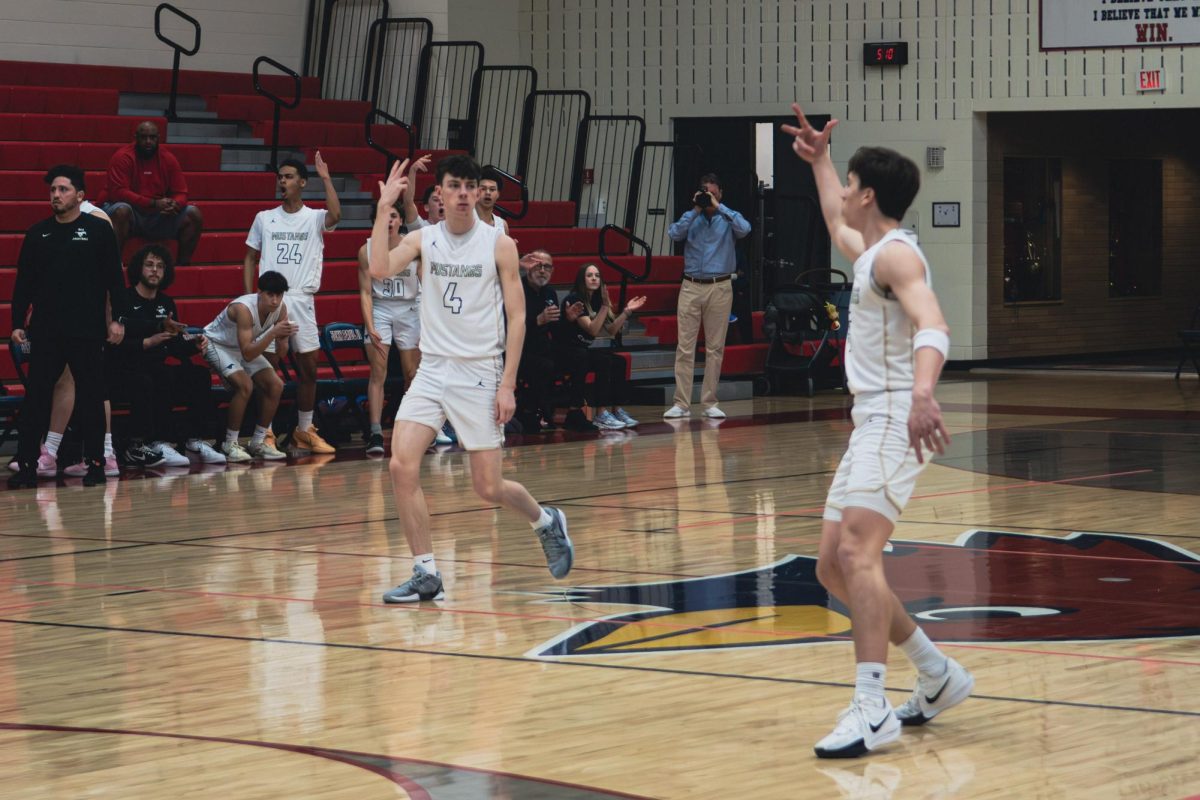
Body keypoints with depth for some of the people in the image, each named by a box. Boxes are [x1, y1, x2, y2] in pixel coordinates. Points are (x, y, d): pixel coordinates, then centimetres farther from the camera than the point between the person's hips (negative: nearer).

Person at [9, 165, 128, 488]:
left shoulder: (98, 230, 2)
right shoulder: (37, 234, 9)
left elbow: (114, 277, 1)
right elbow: (24, 282, 11)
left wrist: (117, 319, -5)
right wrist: (17, 323, 6)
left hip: (88, 331, -2)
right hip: (45, 331, 2)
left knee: (91, 397, 2)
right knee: (36, 397, -1)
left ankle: (95, 463, 9)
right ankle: (26, 464, 0)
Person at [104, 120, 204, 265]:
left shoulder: (169, 159, 4)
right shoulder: (122, 158, -9)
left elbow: (181, 194, 5)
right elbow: (117, 192, -19)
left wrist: (174, 205, -23)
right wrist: (154, 203, -27)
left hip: (160, 216, 4)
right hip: (132, 214, -4)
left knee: (193, 214, -13)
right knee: (121, 210, -37)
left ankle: (183, 263, -7)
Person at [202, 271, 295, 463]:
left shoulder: (280, 309, -15)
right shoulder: (244, 308, -36)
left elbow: (281, 354, -8)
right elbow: (247, 354, -39)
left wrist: (284, 337, -30)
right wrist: (273, 333, -46)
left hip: (245, 347, 7)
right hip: (217, 344, -7)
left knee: (276, 385, -6)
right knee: (245, 384, -28)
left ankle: (258, 443, 6)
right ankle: (230, 445, -17)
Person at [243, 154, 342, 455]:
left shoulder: (314, 218, 4)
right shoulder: (264, 218, 9)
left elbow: (336, 215, -20)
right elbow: (250, 259, 12)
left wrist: (326, 178, -18)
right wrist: (248, 296, 1)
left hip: (302, 299, 0)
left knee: (308, 367, 3)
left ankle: (304, 431, 14)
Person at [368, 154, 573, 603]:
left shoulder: (499, 245, -3)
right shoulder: (422, 240, 2)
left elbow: (517, 316, -3)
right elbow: (379, 270, -17)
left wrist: (507, 384, -9)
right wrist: (385, 207, -18)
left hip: (480, 372, -3)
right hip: (432, 369, 3)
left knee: (489, 488, -1)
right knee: (401, 467, -14)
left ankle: (546, 523, 31)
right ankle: (426, 575, -5)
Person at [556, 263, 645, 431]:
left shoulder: (597, 300, 12)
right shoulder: (574, 299, -12)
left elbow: (612, 330, 9)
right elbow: (592, 330, -21)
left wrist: (627, 311, -1)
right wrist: (605, 306, -27)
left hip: (584, 351, 8)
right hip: (565, 353, -8)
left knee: (618, 362, -14)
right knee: (604, 360, -28)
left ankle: (617, 410, -11)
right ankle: (600, 414, -29)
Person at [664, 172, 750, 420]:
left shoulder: (728, 218, 6)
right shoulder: (691, 218, 10)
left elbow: (744, 229, -15)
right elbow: (674, 234, -8)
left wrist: (718, 207, -13)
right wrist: (695, 210, -9)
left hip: (719, 288, -1)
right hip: (691, 287, 1)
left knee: (715, 348, 2)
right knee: (685, 347, -3)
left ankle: (710, 402, 8)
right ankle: (681, 403, -2)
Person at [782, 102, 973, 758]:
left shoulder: (896, 255, -12)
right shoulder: (869, 252, 19)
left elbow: (932, 326, -31)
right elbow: (837, 223, 46)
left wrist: (923, 393, -47)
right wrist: (818, 160, 50)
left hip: (896, 418, -10)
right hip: (870, 424, 10)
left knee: (857, 553, -24)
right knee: (834, 568, 11)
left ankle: (872, 708, -31)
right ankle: (939, 676, 21)